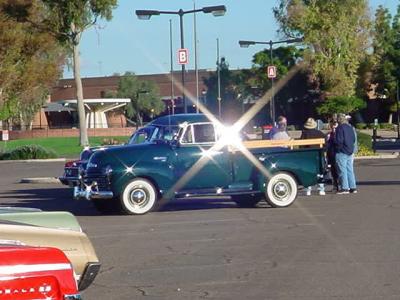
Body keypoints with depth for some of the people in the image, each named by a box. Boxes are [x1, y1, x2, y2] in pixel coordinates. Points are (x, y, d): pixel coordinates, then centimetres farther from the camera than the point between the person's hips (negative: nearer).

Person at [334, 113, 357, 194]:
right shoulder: (350, 127, 10)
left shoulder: (340, 128, -16)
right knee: (350, 170, 12)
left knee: (342, 171, -4)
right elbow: (354, 140, 15)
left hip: (341, 152, -8)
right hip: (350, 151, 8)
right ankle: (353, 187, 14)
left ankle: (344, 188, -5)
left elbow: (338, 141, -21)